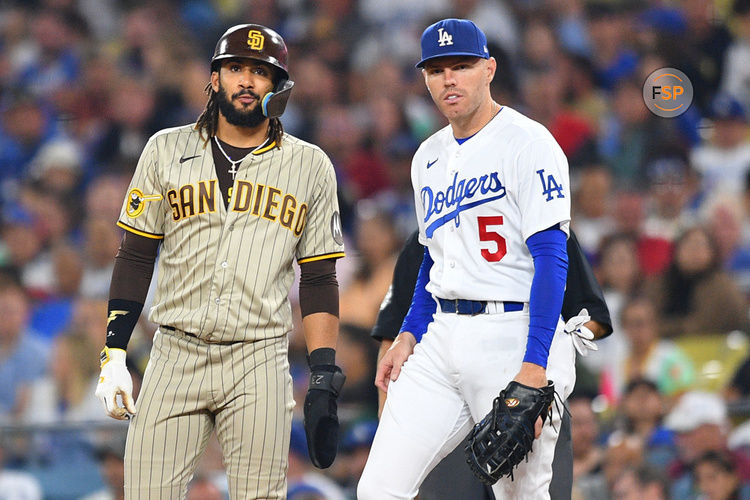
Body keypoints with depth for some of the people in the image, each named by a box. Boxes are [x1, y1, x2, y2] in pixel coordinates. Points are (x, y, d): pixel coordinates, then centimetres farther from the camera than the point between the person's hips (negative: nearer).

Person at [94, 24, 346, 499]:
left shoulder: (310, 167, 8)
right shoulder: (168, 151, 9)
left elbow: (319, 281, 9)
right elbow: (136, 258, 9)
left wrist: (324, 380, 0)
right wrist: (114, 354, 1)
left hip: (259, 365, 0)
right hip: (177, 354, 0)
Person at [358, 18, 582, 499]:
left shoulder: (527, 143, -8)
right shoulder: (430, 157, 17)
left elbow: (551, 259, -14)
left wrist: (534, 368, -22)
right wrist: (409, 334, 12)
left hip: (512, 334, -7)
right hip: (441, 336, 7)